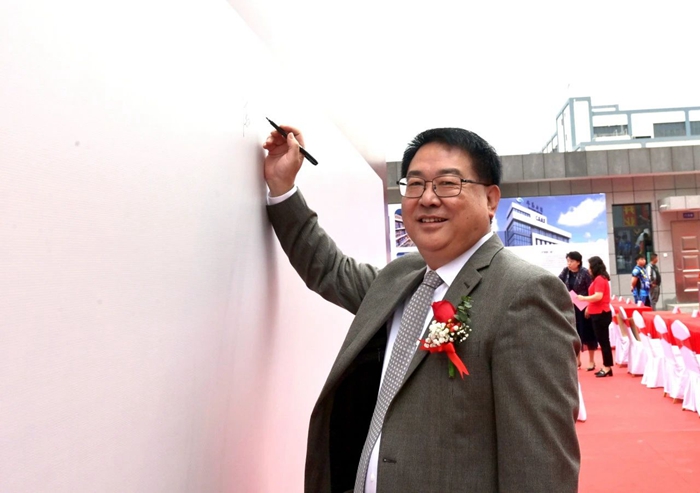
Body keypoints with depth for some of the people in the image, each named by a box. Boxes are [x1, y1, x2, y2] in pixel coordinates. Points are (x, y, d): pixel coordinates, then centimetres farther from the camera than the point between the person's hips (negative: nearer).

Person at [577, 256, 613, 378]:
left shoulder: (599, 279, -16)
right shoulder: (599, 278, 15)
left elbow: (598, 296, -25)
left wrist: (583, 298, -14)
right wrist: (589, 307, 13)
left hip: (600, 314, -10)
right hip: (598, 313, 10)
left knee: (604, 341, -4)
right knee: (603, 340, 12)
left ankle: (607, 367, 1)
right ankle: (606, 367, 17)